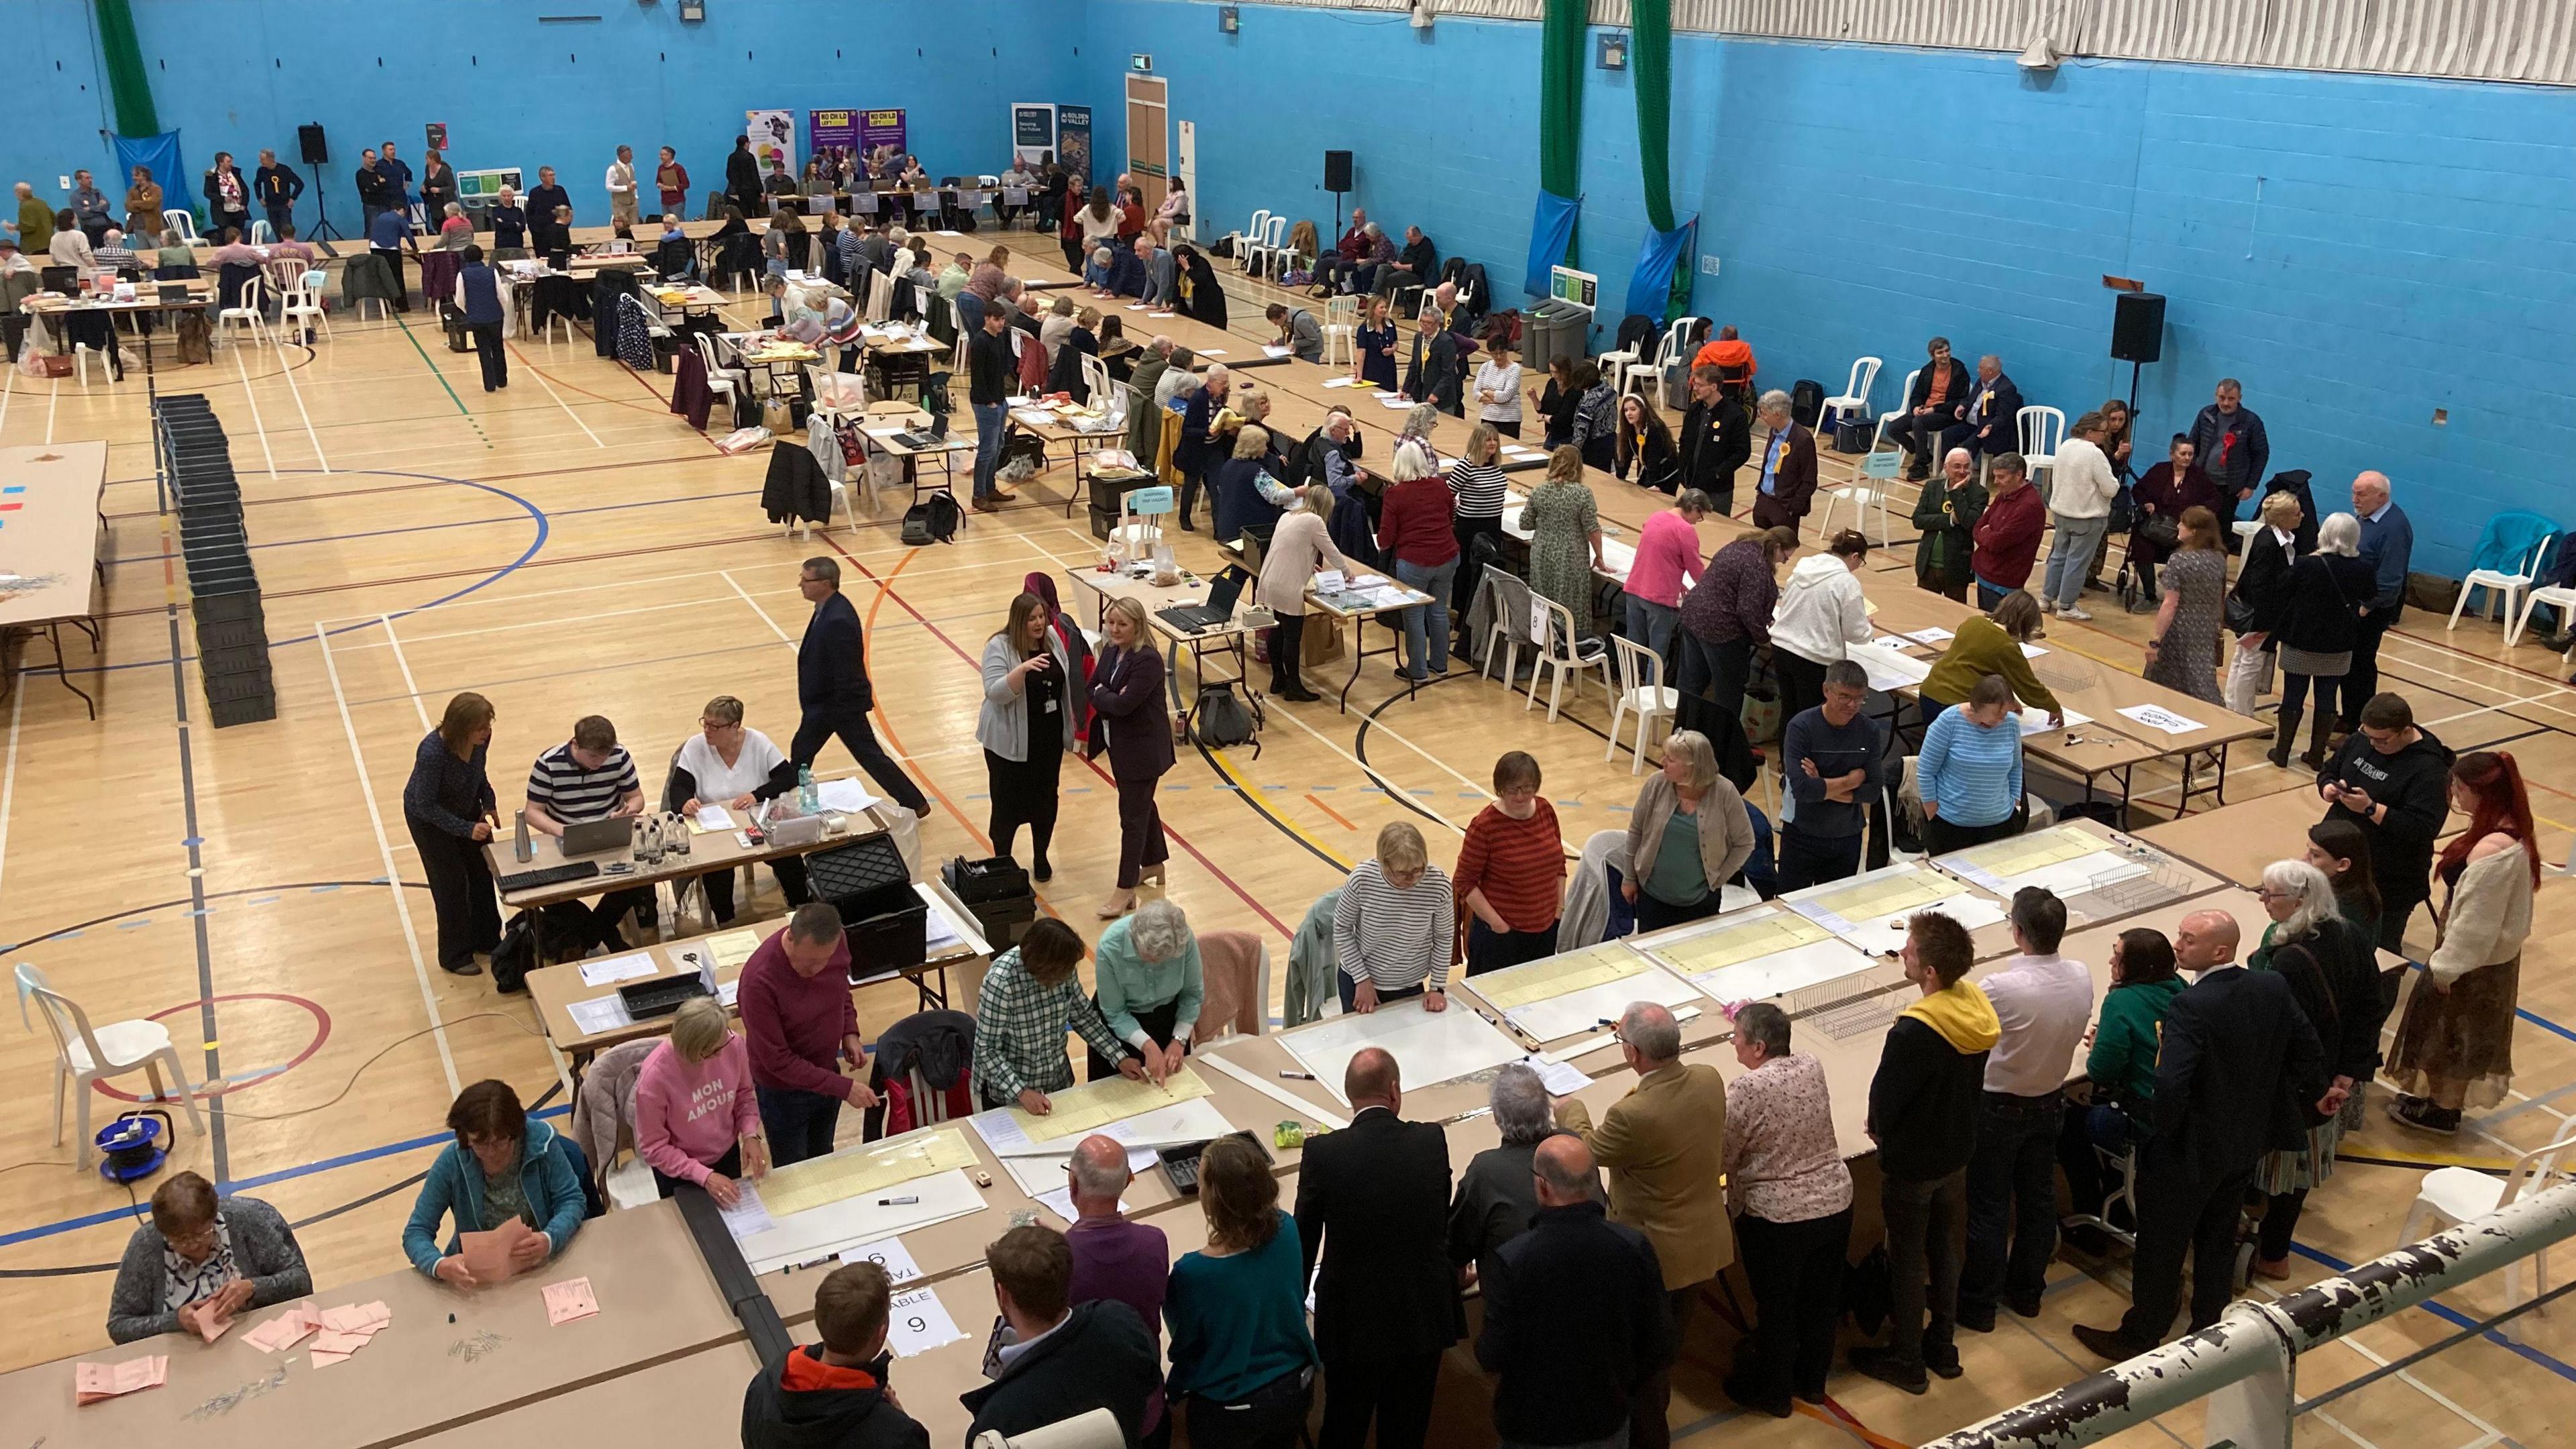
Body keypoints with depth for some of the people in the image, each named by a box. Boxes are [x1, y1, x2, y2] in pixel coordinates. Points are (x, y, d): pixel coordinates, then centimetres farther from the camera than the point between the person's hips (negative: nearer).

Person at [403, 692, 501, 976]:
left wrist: (489, 803, -8)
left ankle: (487, 940, 31)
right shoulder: (432, 753, -38)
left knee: (483, 872, 11)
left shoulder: (481, 738, -21)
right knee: (451, 883, 1)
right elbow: (426, 806, -29)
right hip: (429, 817, -6)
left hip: (467, 808, 6)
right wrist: (466, 829, -32)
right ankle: (455, 957, 18)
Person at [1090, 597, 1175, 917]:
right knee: (1142, 806, 23)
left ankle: (1126, 891, 2)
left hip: (1143, 748, -9)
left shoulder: (1147, 660, -23)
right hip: (1121, 745, 9)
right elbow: (1091, 690, 2)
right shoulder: (1111, 652, 3)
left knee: (1133, 816, -3)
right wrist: (1109, 699, -18)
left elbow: (1124, 704, -28)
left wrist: (1101, 694, -10)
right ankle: (1154, 864, 41)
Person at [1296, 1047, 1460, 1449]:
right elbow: (1443, 1221, 5)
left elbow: (1304, 1240, -7)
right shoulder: (1433, 1141, -12)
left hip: (1352, 1323, -1)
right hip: (1424, 1319, 2)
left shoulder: (1322, 1153, -18)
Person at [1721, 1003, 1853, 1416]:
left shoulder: (1745, 1091, -24)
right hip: (1835, 1203, 6)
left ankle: (1772, 1393, 34)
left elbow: (1720, 1159, -16)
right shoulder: (1812, 1067, -5)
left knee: (1775, 1306, 15)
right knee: (1822, 1298, 22)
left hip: (1778, 1217, -6)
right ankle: (1813, 1381, 43)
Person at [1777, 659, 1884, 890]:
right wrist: (1852, 779, -15)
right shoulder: (1801, 727, -17)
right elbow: (1802, 789, -27)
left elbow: (1873, 792, -8)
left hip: (1849, 837, 3)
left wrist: (1824, 788, -19)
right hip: (1803, 835, -3)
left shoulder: (1870, 731, -5)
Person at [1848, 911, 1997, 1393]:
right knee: (1944, 1247, 23)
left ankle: (1906, 1362, 26)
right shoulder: (1977, 1007, -11)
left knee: (1907, 1259, 11)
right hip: (1958, 1150, 7)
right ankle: (1943, 1347, 39)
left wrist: (1880, 1130, 0)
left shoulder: (1913, 1033, -35)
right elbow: (1972, 1083, 3)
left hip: (1911, 1163, -7)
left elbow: (1885, 1098, -21)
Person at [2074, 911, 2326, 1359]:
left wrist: (2161, 1131, -16)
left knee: (2161, 1246, 12)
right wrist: (2317, 1091, 24)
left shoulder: (2191, 1007, -31)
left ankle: (2140, 1336, 27)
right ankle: (2209, 1328, 39)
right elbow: (2307, 1048, 4)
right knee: (2219, 1239, 24)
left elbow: (2169, 1085, -36)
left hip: (2189, 1153, -7)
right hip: (2246, 1143, 7)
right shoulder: (2274, 987, -10)